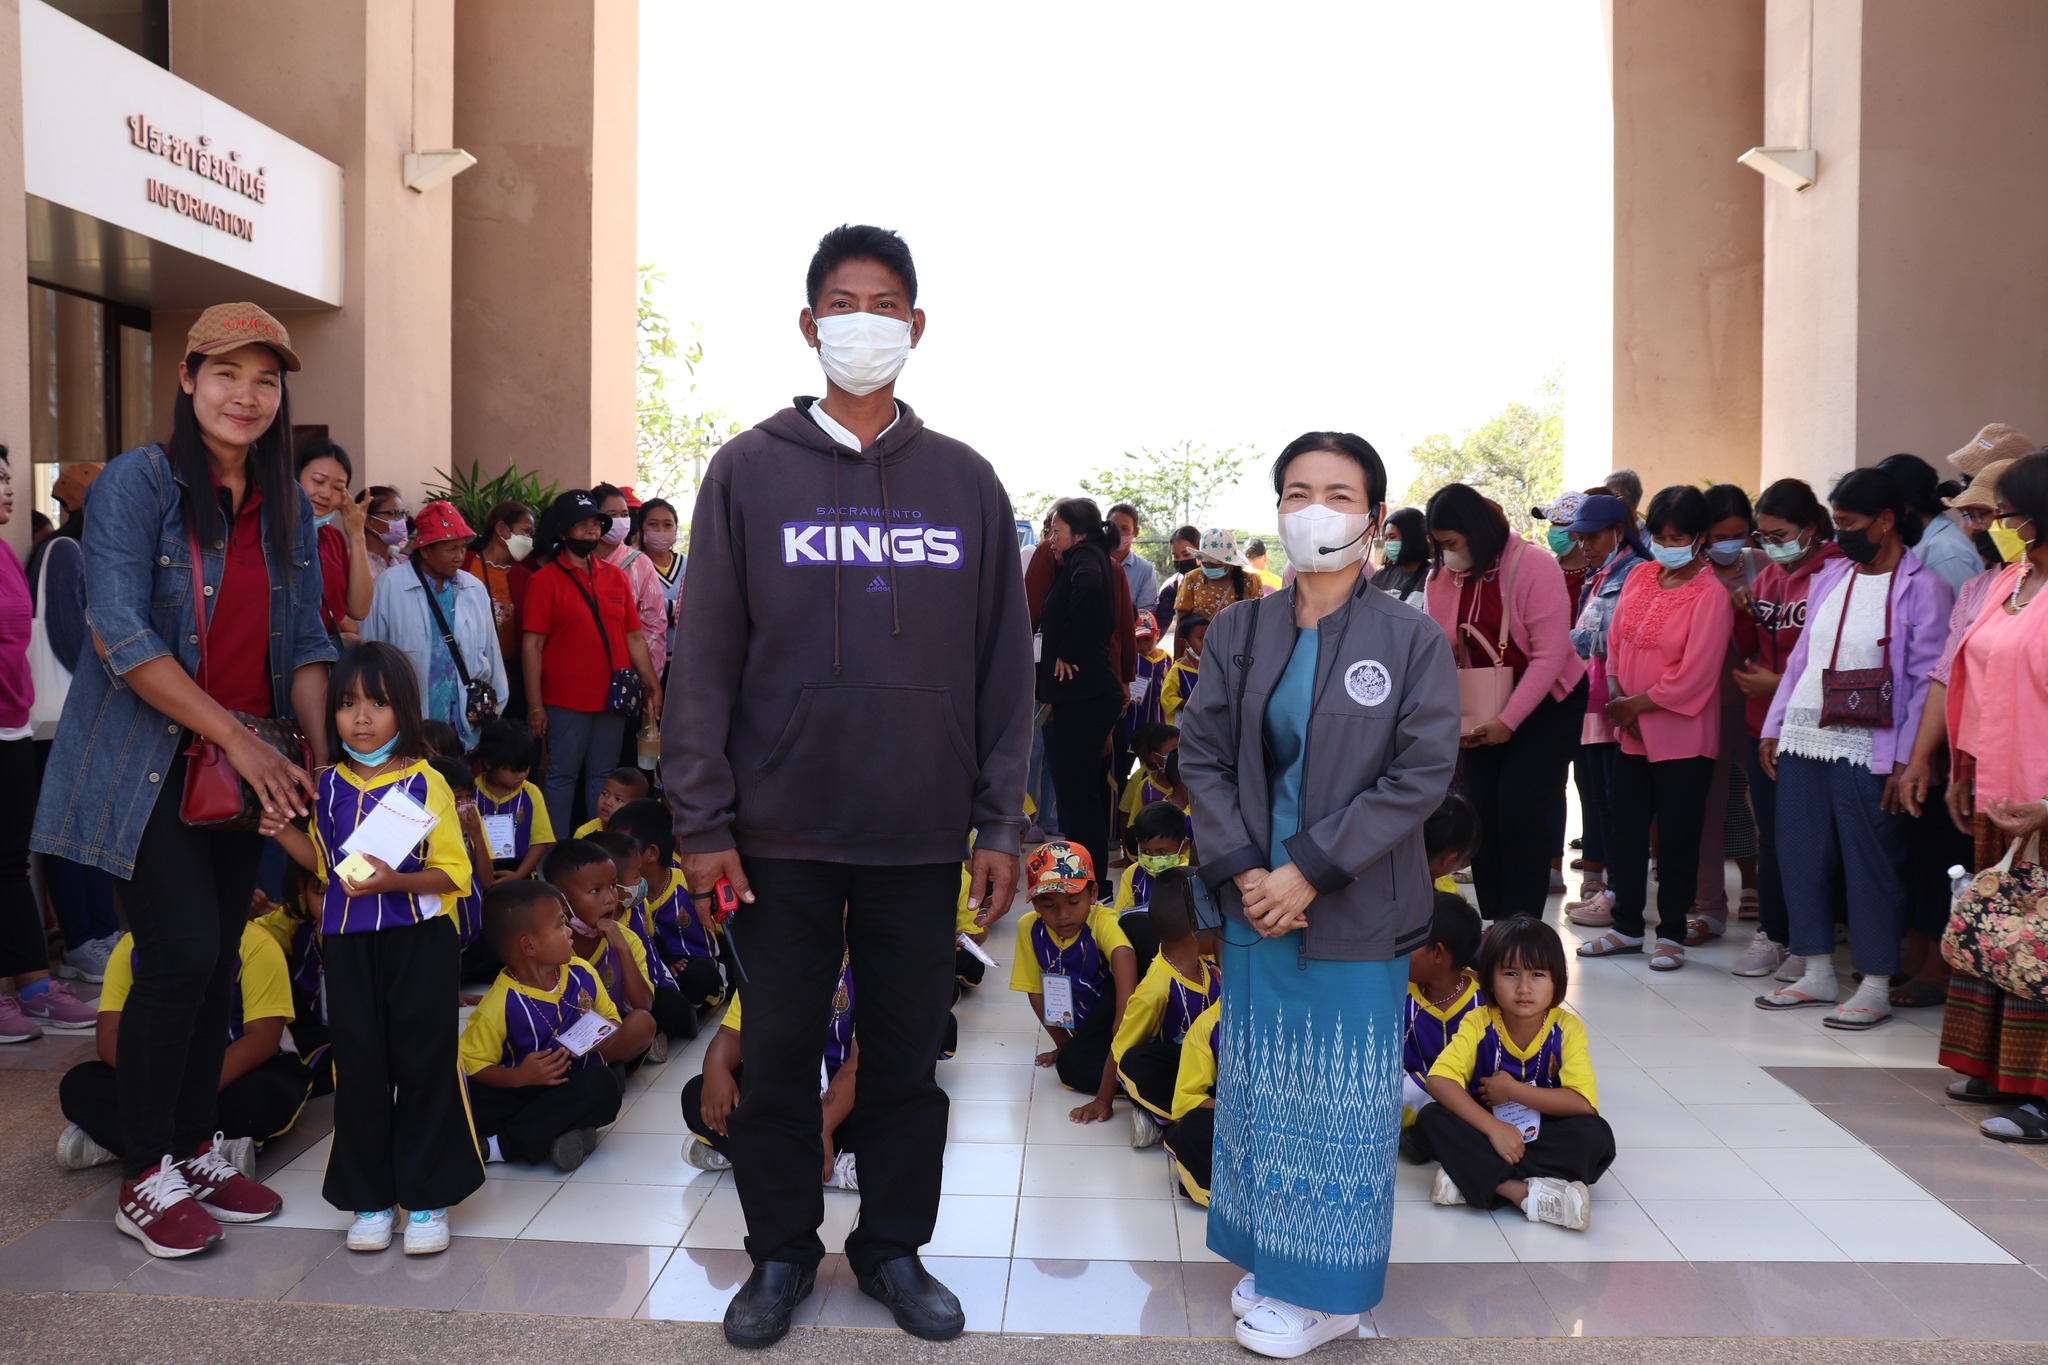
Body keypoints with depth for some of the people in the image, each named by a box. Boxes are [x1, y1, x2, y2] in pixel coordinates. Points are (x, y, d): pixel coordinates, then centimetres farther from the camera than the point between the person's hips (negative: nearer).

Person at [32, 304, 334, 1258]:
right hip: (150, 763, -5)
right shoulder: (137, 481, -9)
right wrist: (239, 740, -20)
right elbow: (124, 635, -17)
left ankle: (195, 1149, 24)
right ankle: (144, 1178, 8)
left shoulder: (288, 507, 8)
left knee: (218, 959, 9)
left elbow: (306, 641, 9)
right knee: (182, 955, -9)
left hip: (249, 766, 5)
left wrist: (320, 759, -4)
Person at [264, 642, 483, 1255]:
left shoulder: (425, 781, -7)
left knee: (424, 1064, 1)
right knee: (359, 1067, 9)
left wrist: (394, 881, -24)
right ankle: (369, 1198, 22)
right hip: (347, 944, 4)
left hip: (418, 940, -4)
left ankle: (428, 1197, 14)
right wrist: (284, 832, 6)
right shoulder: (328, 784, 8)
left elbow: (452, 872, -9)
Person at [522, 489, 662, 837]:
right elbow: (532, 645, -6)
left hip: (612, 700, 4)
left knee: (603, 779, 10)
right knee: (563, 777, 3)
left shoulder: (615, 576, 11)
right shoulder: (545, 580, -2)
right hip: (566, 701, -4)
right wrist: (535, 705, -11)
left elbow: (634, 637, 12)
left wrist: (653, 688, 6)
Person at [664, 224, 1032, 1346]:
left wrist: (999, 823, 1)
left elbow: (1005, 663, 5)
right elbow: (704, 656, -1)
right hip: (782, 828, -1)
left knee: (910, 1053, 11)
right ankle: (781, 1252, 30)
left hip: (923, 832, 1)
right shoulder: (750, 471, 1)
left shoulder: (966, 482, 5)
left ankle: (895, 1244, 31)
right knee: (778, 1050, 11)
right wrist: (703, 821, -7)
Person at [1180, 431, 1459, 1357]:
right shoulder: (1240, 631, 3)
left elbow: (1423, 773, -12)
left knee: (1341, 1094, 8)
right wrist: (1241, 869, -11)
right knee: (1260, 1086, 14)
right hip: (1256, 902, 3)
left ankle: (1326, 1291, 25)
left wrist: (1310, 870, -16)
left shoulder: (1412, 639, -7)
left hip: (1355, 915, -3)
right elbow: (1201, 752, 2)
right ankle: (1269, 1256, 33)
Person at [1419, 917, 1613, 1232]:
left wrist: (1513, 1090, -23)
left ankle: (1476, 1178, -31)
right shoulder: (1478, 1024, -13)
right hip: (1486, 1134, 0)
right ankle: (1525, 1191, -34)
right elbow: (1439, 1081, -26)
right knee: (1432, 1118, -27)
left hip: (1544, 1137, 0)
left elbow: (1585, 1103, -23)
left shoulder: (1567, 1029, -12)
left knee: (1597, 1135, -28)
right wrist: (1493, 1128, -34)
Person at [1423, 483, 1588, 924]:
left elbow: (1549, 655, -21)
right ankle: (1492, 922, 12)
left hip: (1547, 702, -5)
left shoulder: (1535, 567, -18)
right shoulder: (1442, 577, -3)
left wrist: (1508, 721, -24)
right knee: (1479, 807, -1)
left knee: (1518, 806, -13)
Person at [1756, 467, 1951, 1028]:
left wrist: (1906, 761, -14)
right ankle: (1817, 974, 23)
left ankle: (1876, 987, 12)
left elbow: (1928, 680, -9)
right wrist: (1773, 727, 13)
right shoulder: (1831, 577, 13)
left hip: (1868, 752, -6)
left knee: (1871, 866, 0)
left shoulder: (1923, 588, -6)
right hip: (1804, 742, 7)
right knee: (1801, 859, 10)